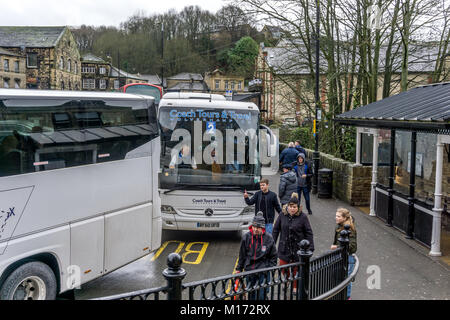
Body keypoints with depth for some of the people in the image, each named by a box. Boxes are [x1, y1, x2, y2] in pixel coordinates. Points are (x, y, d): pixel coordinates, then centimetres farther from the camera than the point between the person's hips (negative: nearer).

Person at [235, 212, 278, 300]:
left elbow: (273, 256, 6)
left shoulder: (268, 238, -5)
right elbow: (242, 255, 8)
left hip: (263, 270, -2)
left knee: (261, 294, -2)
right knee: (251, 292, 11)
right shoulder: (246, 237, -2)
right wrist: (239, 269, 9)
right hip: (249, 270, 2)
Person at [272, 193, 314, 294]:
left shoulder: (303, 217, -11)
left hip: (298, 247, -2)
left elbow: (309, 233, -7)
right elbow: (276, 230, 5)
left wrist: (310, 247, -11)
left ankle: (295, 286, 31)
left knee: (296, 268, 10)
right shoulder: (282, 216, -4)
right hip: (284, 247, 2)